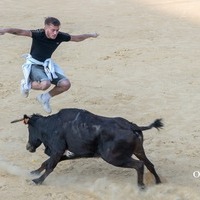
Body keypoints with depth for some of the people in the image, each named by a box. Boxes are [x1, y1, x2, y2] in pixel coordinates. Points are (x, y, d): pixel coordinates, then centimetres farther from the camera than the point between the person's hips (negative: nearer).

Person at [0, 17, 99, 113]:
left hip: (47, 65, 6)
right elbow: (21, 32, -43)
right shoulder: (38, 34, -26)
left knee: (66, 84, -8)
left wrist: (91, 35, 22)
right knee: (45, 84, -33)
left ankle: (45, 98, 17)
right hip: (34, 65, -6)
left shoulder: (60, 36, -10)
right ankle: (27, 84, 1)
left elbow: (77, 38, 9)